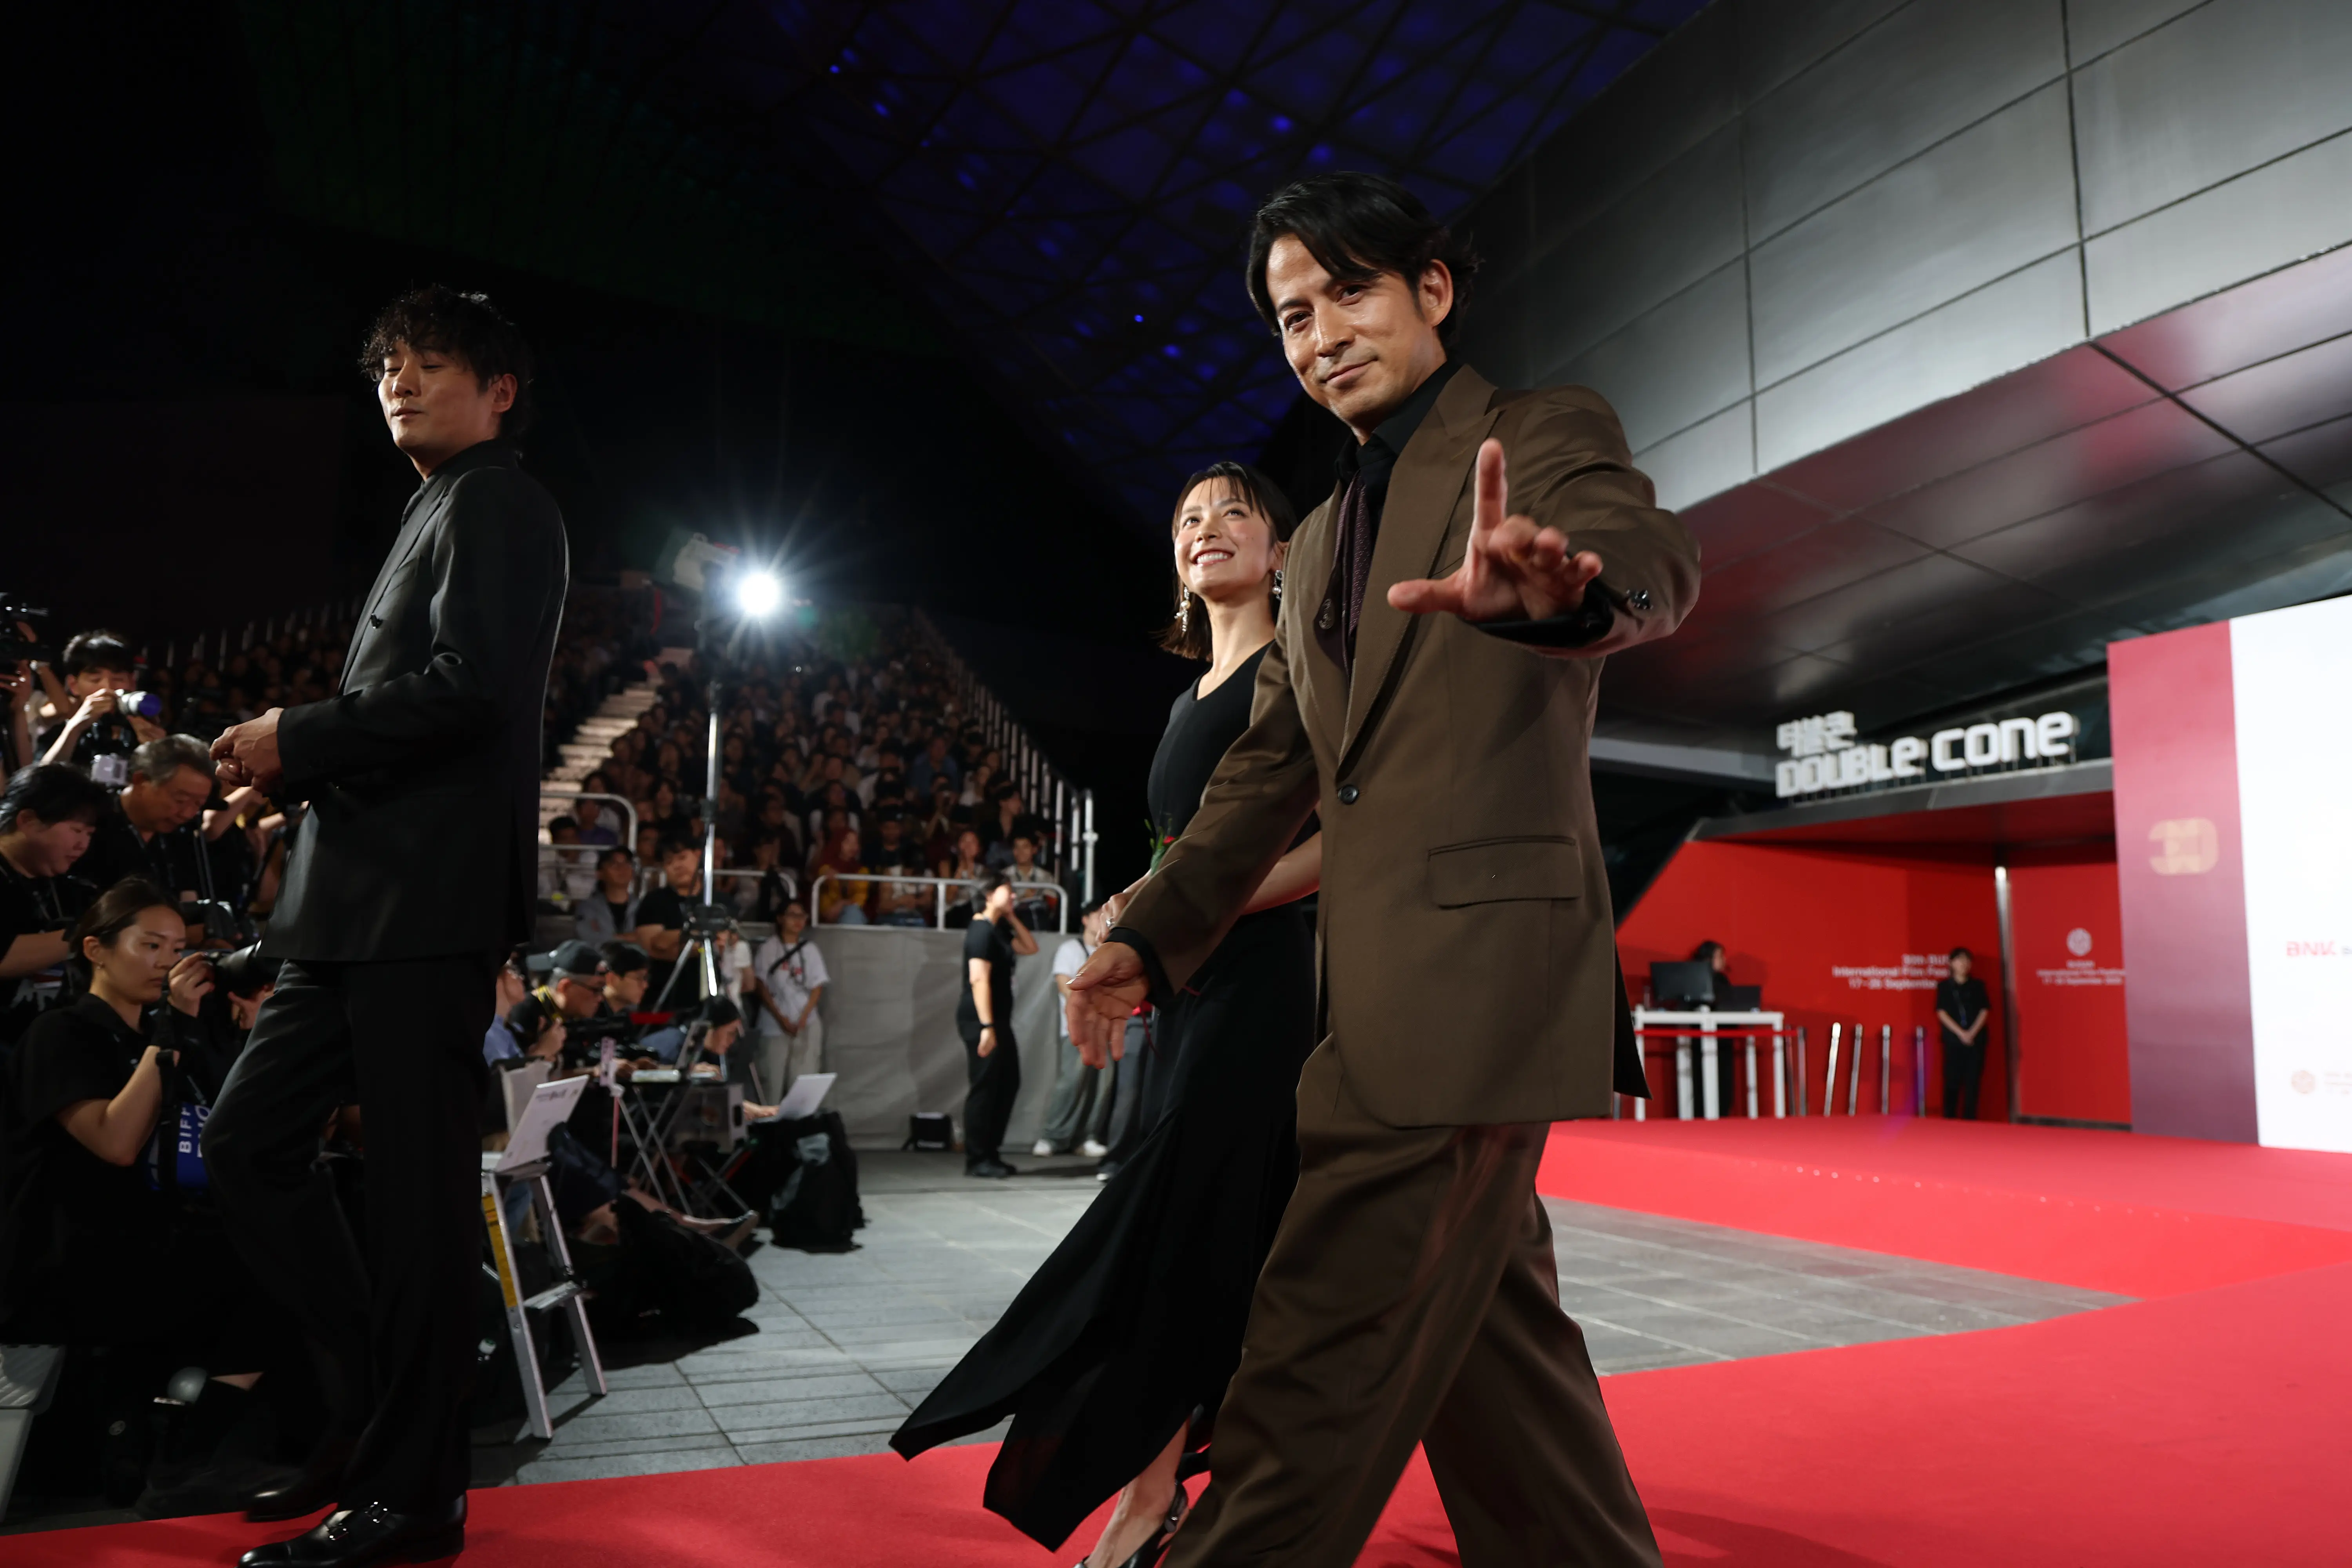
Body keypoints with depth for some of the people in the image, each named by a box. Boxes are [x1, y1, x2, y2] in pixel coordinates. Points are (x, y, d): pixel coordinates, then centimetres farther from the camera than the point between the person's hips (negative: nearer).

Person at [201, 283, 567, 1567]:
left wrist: (295, 738, -9)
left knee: (417, 1186, -3)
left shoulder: (495, 504, -4)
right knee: (247, 1143, 12)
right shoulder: (434, 514, 25)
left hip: (428, 903, -10)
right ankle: (373, 1409, 23)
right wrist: (289, 777, 10)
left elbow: (467, 687, -18)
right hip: (360, 907, 10)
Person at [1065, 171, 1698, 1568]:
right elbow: (1272, 768, 19)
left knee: (1322, 1360, -8)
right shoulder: (1322, 537, 21)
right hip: (1378, 982, 8)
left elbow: (1653, 559, -22)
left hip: (1480, 965, -8)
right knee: (1485, 1331, 17)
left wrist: (1563, 579, -46)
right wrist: (1151, 937, 7)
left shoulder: (1547, 431, 0)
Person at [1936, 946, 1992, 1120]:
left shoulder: (1978, 985, 9)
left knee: (1973, 1081, -1)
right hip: (1953, 1039, -1)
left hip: (1976, 1039, 2)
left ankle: (1969, 1120, 4)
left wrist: (1972, 1032, -11)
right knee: (1952, 1081, -3)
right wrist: (1961, 1033, -12)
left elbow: (1985, 1011, 2)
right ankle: (1948, 1119, 0)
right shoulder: (1944, 986, 5)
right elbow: (1942, 1012, -2)